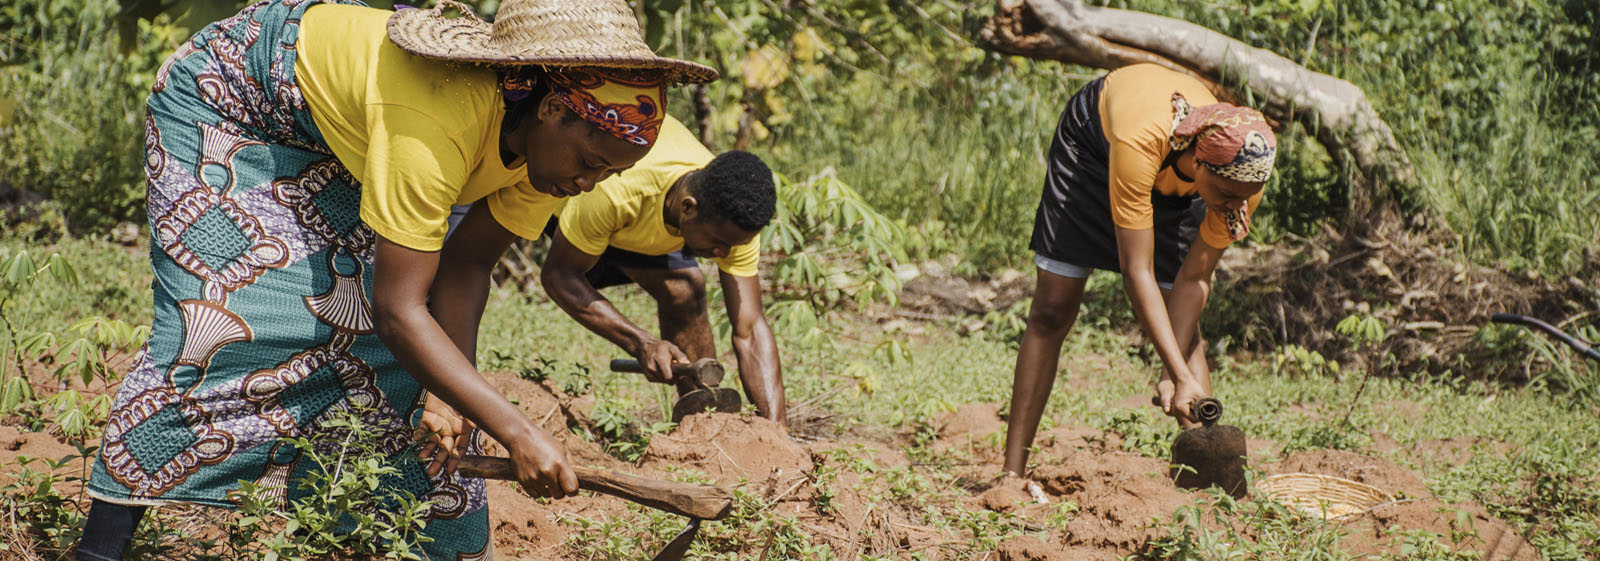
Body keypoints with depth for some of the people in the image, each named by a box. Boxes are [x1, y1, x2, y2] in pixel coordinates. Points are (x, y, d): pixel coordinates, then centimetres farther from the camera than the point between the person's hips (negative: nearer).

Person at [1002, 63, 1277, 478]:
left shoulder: (1245, 178, -34)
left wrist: (1172, 375, -30)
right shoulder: (1141, 143, -48)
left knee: (1182, 326, -8)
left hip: (1176, 180, 3)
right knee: (1052, 312, -5)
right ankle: (1013, 471, 0)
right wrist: (1182, 376, -44)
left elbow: (1195, 278, -23)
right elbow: (1136, 272, -42)